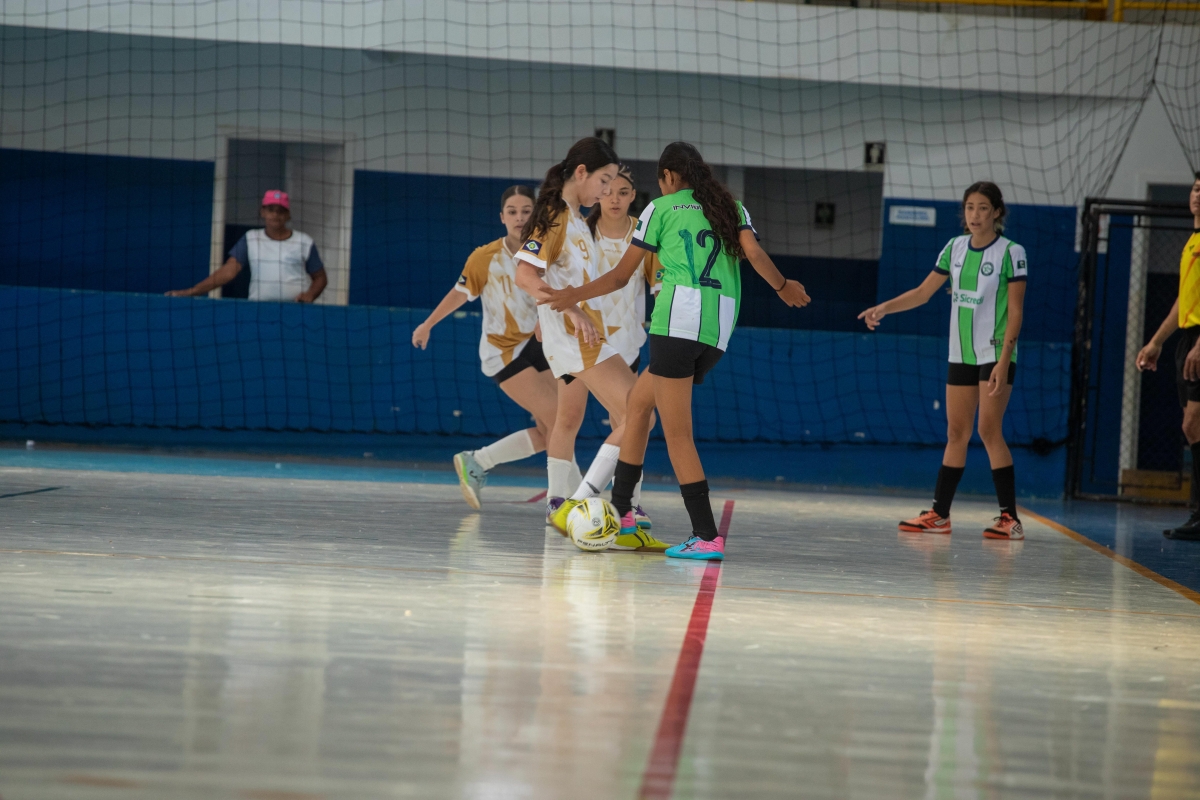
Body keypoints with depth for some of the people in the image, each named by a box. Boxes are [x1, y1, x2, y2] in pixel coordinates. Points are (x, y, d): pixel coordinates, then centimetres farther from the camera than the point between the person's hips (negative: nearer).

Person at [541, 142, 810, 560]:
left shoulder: (661, 208, 11)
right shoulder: (732, 207, 21)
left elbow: (621, 275, 13)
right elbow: (753, 252, 2)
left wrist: (577, 295, 28)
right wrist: (783, 287, 19)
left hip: (679, 319, -6)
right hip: (720, 329, 6)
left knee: (677, 432, -6)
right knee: (639, 401, 22)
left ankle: (707, 537, -14)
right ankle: (620, 510, 23)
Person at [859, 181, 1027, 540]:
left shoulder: (1011, 252, -9)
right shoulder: (955, 248, 7)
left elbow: (1015, 311, -11)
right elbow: (923, 292, 11)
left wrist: (1004, 360, -18)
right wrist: (883, 308, -3)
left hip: (995, 353, -6)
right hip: (961, 354, 6)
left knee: (989, 430, -12)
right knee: (956, 433, 7)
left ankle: (1009, 517, -10)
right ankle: (939, 514, 11)